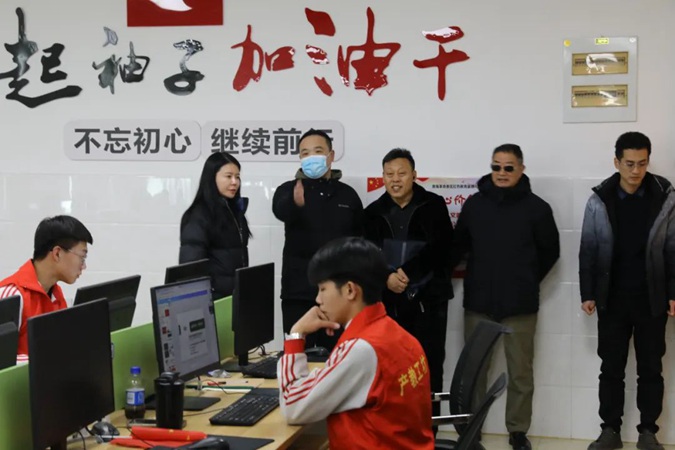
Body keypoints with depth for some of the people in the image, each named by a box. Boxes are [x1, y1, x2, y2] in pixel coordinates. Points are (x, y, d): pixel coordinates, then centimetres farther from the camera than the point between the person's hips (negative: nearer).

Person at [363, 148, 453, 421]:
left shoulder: (433, 206, 2)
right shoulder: (374, 212, 9)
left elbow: (440, 249, -8)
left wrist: (407, 272, -16)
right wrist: (386, 277, -16)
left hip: (428, 299, -2)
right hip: (387, 300, 2)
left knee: (429, 366, 0)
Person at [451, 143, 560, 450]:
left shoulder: (536, 207, -4)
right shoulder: (474, 204, 3)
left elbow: (550, 251, 6)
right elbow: (458, 246, 11)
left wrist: (527, 281, 7)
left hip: (519, 304, -2)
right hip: (478, 302, 2)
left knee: (520, 372, 7)